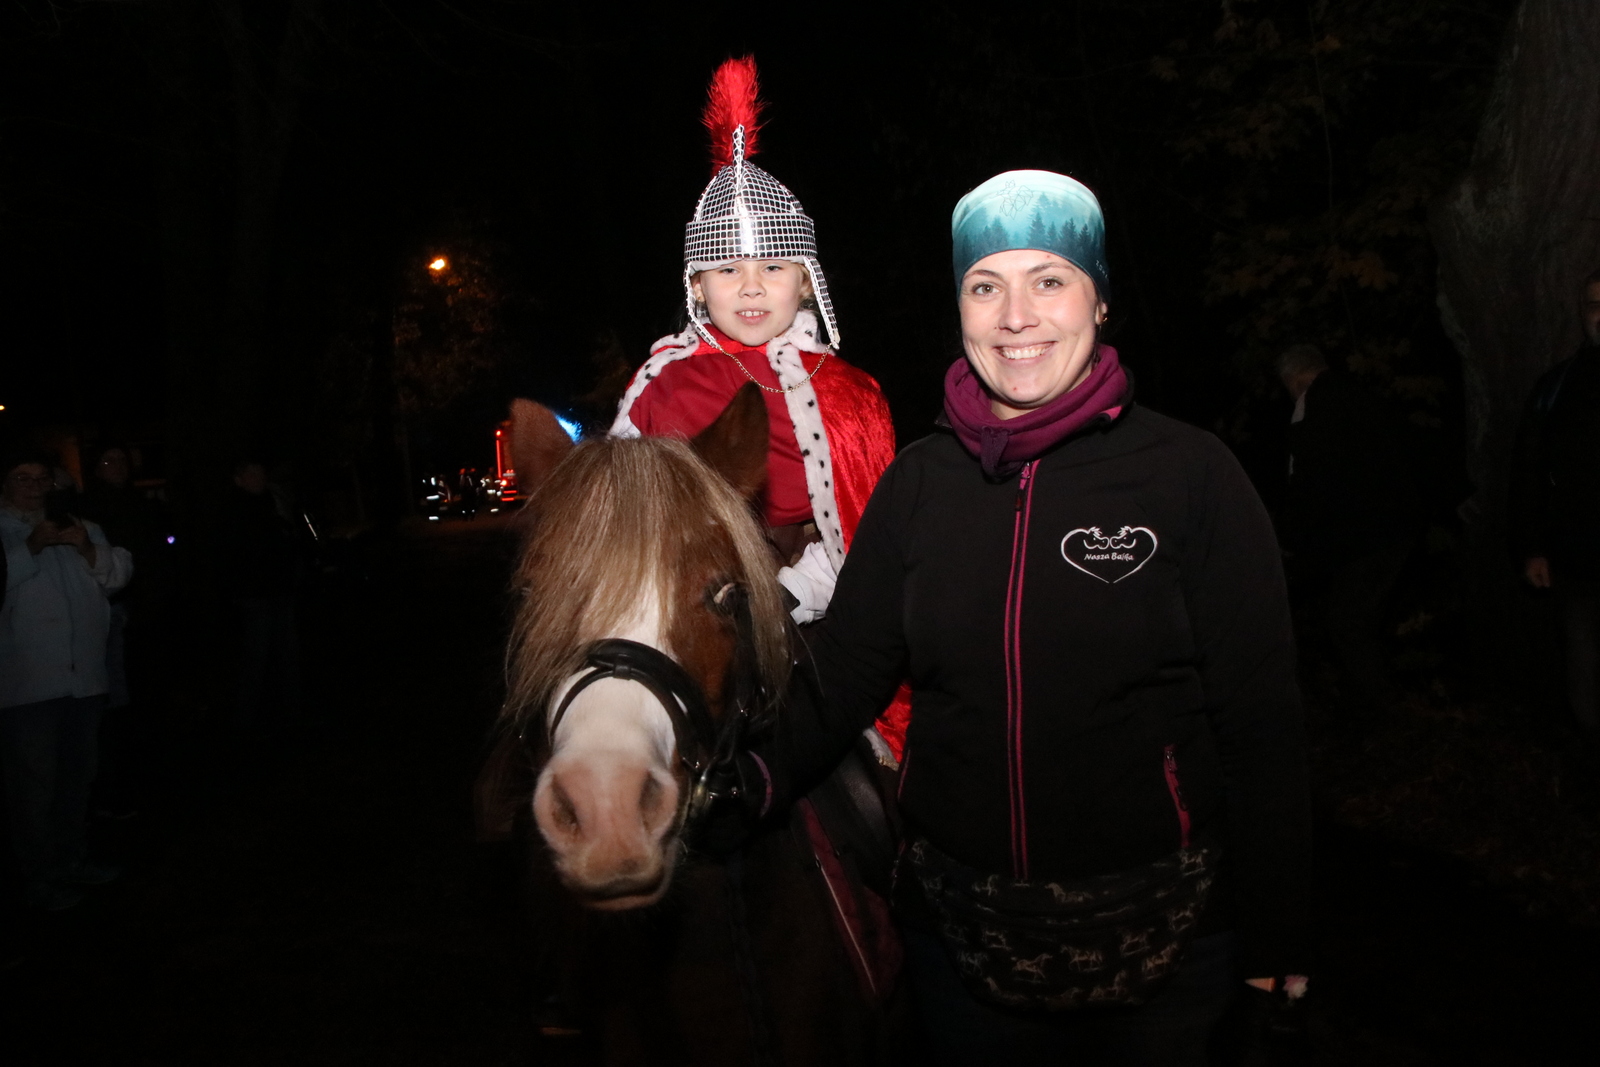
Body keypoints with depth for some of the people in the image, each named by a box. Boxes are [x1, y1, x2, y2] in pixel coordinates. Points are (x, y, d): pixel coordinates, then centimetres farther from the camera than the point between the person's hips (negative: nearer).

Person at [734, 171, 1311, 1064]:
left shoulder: (1193, 476, -9)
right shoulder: (919, 481, 0)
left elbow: (1262, 719, -6)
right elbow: (846, 671, -3)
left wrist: (1273, 938, -5)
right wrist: (752, 780, -19)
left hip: (1156, 930, -2)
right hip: (960, 927, 3)